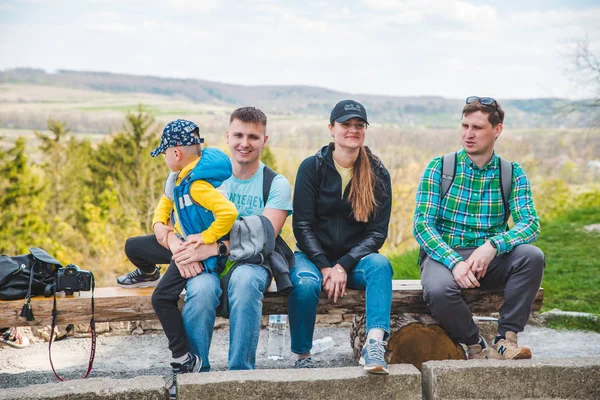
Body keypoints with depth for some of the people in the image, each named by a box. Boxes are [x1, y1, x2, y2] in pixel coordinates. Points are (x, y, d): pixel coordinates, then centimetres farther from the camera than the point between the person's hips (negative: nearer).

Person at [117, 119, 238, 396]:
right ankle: (148, 273, 57)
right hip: (179, 242, 10)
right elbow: (166, 201, 14)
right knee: (133, 247, 21)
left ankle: (185, 360, -12)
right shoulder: (182, 175, 1)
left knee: (162, 298, -21)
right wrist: (160, 225, -6)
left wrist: (205, 238, -29)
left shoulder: (198, 184, -31)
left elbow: (229, 213, -42)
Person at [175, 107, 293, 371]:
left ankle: (241, 370, -29)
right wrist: (182, 249, -20)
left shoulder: (276, 184, 3)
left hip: (252, 263, -1)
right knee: (201, 288, -34)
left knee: (244, 278, -37)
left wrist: (213, 248, -24)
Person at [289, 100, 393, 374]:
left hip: (354, 259, 1)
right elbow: (302, 225, -5)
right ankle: (303, 357, -16)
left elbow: (378, 231, -2)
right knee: (305, 283, -34)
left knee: (380, 264, -32)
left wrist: (343, 266, -15)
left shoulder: (378, 174, 2)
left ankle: (374, 344, -46)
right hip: (313, 256, -1)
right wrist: (325, 266, -16)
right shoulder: (312, 167, -2)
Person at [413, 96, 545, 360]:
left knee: (532, 256, -27)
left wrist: (493, 246, -28)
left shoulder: (513, 174, 6)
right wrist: (455, 262, -24)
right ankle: (475, 346, -8)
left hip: (489, 259, 2)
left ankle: (506, 340, -20)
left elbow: (530, 224, -7)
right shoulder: (439, 168, 1)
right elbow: (421, 224, -7)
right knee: (438, 289, -36)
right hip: (444, 254, -2)